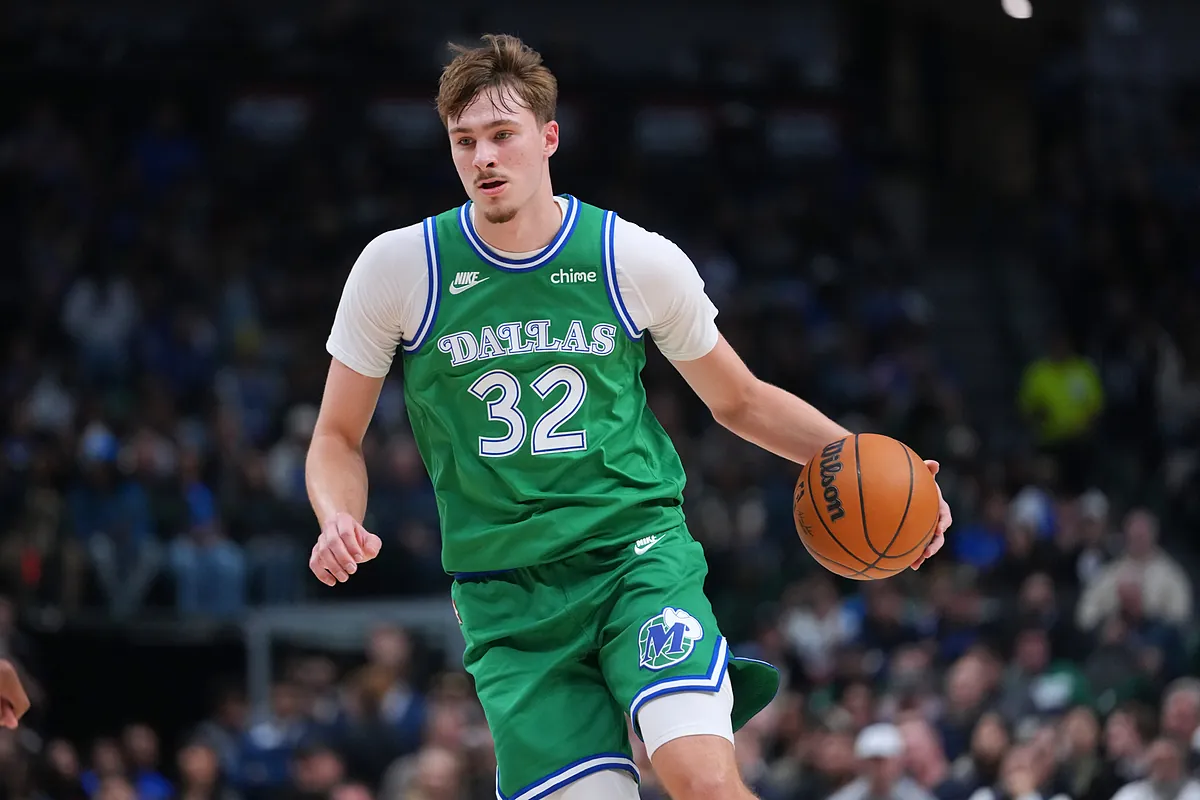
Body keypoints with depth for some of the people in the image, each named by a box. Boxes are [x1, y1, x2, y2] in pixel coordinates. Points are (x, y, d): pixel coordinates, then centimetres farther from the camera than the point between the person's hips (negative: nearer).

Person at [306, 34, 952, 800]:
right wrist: (340, 523, -15)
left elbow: (740, 400, 12)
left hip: (639, 554, -1)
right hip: (507, 599, 1)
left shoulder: (639, 261, -3)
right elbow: (338, 437, 6)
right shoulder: (398, 268, -4)